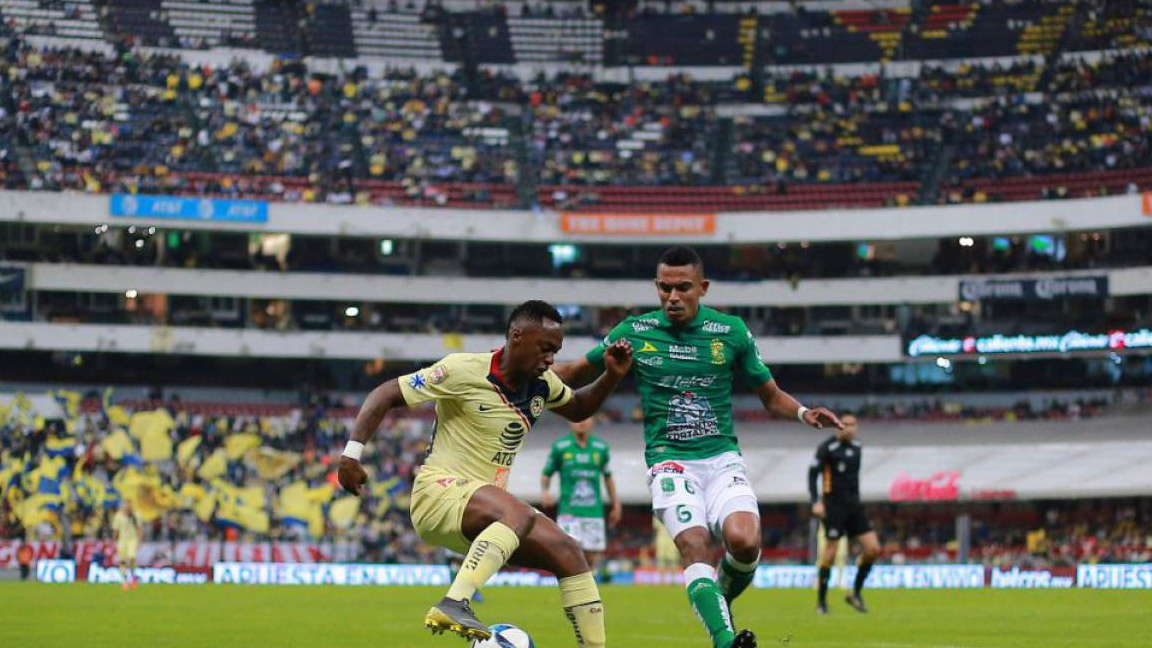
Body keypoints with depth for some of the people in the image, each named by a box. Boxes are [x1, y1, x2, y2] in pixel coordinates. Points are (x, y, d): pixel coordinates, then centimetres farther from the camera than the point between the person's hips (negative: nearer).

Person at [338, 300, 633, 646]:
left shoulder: (541, 383, 6)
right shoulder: (465, 370, -15)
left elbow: (578, 409, 27)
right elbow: (386, 395, -13)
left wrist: (611, 376, 9)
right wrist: (352, 452, -22)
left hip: (486, 510, 8)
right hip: (438, 491, -8)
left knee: (569, 553, -3)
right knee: (519, 515, -36)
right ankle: (453, 605, -45)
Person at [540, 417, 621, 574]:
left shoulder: (601, 448, 8)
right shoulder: (560, 447, 1)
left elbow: (608, 477, 19)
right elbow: (546, 475, 8)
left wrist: (615, 504, 19)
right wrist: (544, 491, -12)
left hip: (594, 513, 2)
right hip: (568, 512, -2)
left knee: (591, 559, 1)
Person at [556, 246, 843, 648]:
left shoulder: (731, 332, 4)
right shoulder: (634, 332, 3)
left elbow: (770, 395, 14)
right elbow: (579, 373, 17)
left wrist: (803, 413, -6)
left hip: (723, 459, 1)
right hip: (670, 461, -1)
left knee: (744, 541, -24)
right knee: (694, 546, -27)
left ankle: (721, 600, 7)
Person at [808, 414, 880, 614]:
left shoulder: (857, 447, 13)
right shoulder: (827, 447, -8)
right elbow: (812, 474, -10)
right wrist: (816, 502, -20)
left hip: (853, 505, 6)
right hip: (834, 505, -6)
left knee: (873, 549, -2)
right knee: (830, 552, -6)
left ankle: (855, 593, 13)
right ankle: (821, 601, 6)